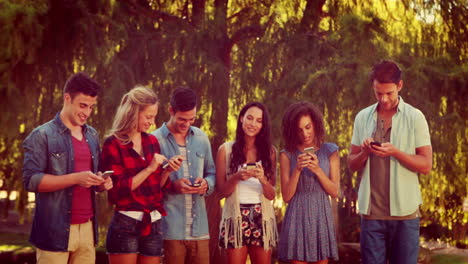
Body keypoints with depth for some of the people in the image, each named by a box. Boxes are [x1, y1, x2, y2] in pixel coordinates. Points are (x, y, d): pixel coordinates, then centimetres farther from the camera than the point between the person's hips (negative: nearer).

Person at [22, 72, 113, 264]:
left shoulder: (92, 136, 15)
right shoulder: (42, 135, -4)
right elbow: (31, 180, -13)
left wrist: (101, 183, 0)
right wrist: (75, 178, -21)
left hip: (87, 228, 5)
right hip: (55, 231, -5)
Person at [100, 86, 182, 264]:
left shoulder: (152, 141, 12)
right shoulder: (113, 144, -6)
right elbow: (117, 189, -13)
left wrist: (167, 170, -4)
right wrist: (149, 168, -15)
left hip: (153, 225, 6)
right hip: (125, 226, -6)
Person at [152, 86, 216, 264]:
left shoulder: (201, 138, 13)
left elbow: (211, 174, 19)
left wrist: (206, 184, -3)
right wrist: (172, 185, -17)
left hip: (199, 227, 4)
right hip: (170, 229, -4)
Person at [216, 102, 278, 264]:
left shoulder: (269, 151, 8)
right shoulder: (226, 150, 3)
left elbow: (271, 195, 3)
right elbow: (222, 191, 1)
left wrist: (262, 179, -17)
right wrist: (237, 177, -17)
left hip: (262, 218, 2)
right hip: (236, 217, -2)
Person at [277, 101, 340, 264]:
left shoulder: (330, 152, 6)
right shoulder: (287, 155, 3)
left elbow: (335, 192, 2)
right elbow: (286, 196, -1)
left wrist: (317, 170, -12)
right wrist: (297, 170, -15)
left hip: (321, 216, 1)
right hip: (297, 216, -1)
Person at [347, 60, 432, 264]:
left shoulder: (415, 117, 0)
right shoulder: (363, 117, 9)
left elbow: (426, 165, -3)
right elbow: (352, 164, 11)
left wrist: (395, 152, -18)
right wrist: (364, 152, -10)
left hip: (404, 211, -2)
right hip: (371, 211, 2)